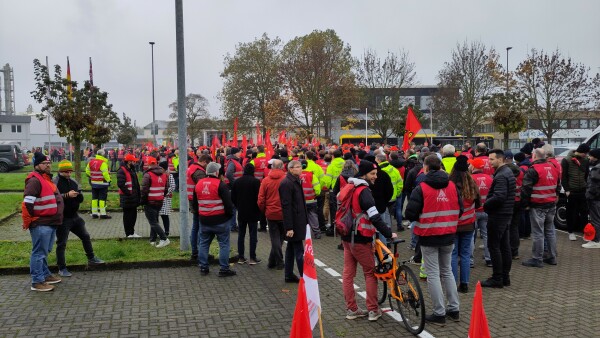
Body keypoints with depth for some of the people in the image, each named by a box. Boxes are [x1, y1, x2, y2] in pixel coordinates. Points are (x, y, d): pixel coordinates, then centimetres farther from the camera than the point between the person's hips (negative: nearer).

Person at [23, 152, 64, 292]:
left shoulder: (47, 179, 17)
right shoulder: (35, 180, -16)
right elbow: (27, 203, -22)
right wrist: (28, 222, -16)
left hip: (50, 223, 10)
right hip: (40, 224, -10)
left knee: (45, 251, 20)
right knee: (39, 252, -5)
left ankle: (45, 275, 31)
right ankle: (37, 282, 0)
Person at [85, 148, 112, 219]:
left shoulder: (91, 161, 5)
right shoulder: (103, 163, -18)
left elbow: (87, 171, 14)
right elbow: (105, 173, -22)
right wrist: (108, 180, -8)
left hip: (93, 183, 7)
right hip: (102, 183, -7)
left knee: (94, 198, 13)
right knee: (102, 198, -2)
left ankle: (94, 213, 17)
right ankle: (102, 214, -2)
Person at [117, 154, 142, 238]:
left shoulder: (132, 170, 17)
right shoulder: (122, 171, -14)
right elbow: (120, 184, -23)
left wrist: (137, 194, 15)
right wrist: (128, 192, -20)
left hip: (133, 197, 9)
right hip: (127, 198, -9)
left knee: (133, 214, 14)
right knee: (128, 215, -1)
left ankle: (132, 232, 25)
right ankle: (129, 233, 7)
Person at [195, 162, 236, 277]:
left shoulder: (198, 184, 7)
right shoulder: (220, 184, -14)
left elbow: (195, 202, 17)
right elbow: (228, 203, -14)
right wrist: (230, 214, 2)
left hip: (204, 220, 6)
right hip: (220, 220, -5)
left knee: (203, 244, 15)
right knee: (224, 244, 2)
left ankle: (203, 267, 19)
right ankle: (224, 269, 4)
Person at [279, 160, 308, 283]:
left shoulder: (296, 181, 15)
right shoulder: (286, 183, -15)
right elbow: (286, 206, -20)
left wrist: (304, 221, 17)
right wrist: (289, 227, -23)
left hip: (298, 221, 10)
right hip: (294, 223, -10)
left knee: (291, 248, 14)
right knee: (299, 251, -6)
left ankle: (289, 275, 22)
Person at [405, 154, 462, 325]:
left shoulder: (421, 188, -14)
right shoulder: (452, 186, 0)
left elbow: (410, 214, -16)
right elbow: (459, 210, 5)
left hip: (429, 236, -5)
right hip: (448, 236, 5)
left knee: (433, 274, 4)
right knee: (447, 271, 19)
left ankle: (439, 313, 7)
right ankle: (454, 309, 24)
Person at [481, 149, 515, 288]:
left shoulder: (501, 176, -18)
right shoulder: (508, 172, 14)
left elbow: (499, 197, -27)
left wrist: (486, 205, -12)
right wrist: (488, 204, 9)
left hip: (498, 215, -10)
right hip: (507, 214, 10)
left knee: (493, 246, -3)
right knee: (504, 246, 14)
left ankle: (497, 279, 2)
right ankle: (505, 277, 21)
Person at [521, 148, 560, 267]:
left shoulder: (533, 170, -14)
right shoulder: (553, 168, 10)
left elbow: (526, 189, -16)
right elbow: (558, 186, 20)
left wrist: (524, 204, -7)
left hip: (538, 206, -7)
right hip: (551, 205, 8)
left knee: (538, 233, -3)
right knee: (550, 231, 15)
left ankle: (537, 259, 2)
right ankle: (552, 257, 21)